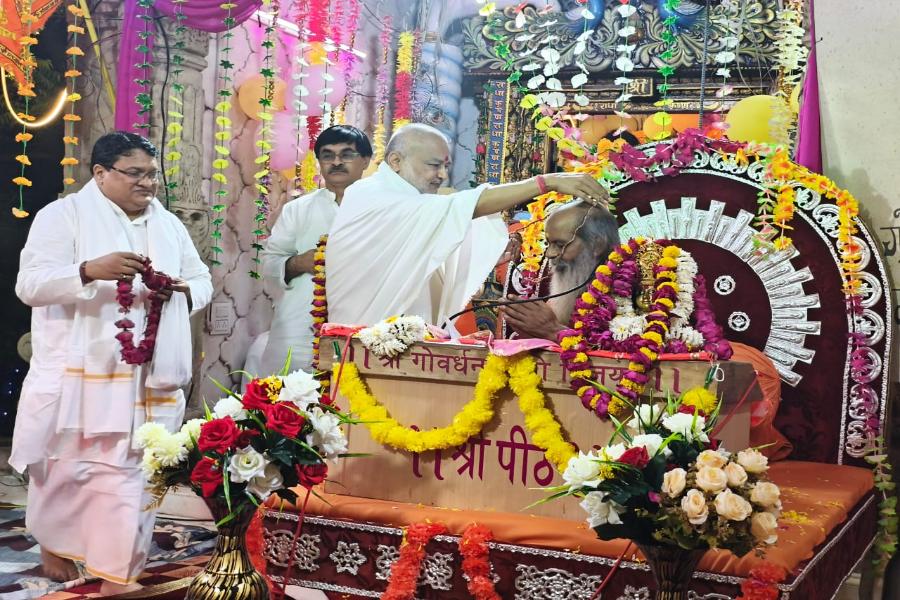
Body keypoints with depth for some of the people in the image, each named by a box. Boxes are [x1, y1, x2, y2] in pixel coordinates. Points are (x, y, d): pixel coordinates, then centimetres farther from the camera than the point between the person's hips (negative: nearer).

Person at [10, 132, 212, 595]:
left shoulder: (169, 224, 14)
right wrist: (91, 270, -29)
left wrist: (181, 290, -7)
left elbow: (202, 281, 17)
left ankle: (118, 574, 9)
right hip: (78, 374, -4)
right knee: (66, 466, 7)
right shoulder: (63, 215, -3)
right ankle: (53, 543, 33)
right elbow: (30, 284, -12)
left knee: (132, 471, 2)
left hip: (147, 376, 4)